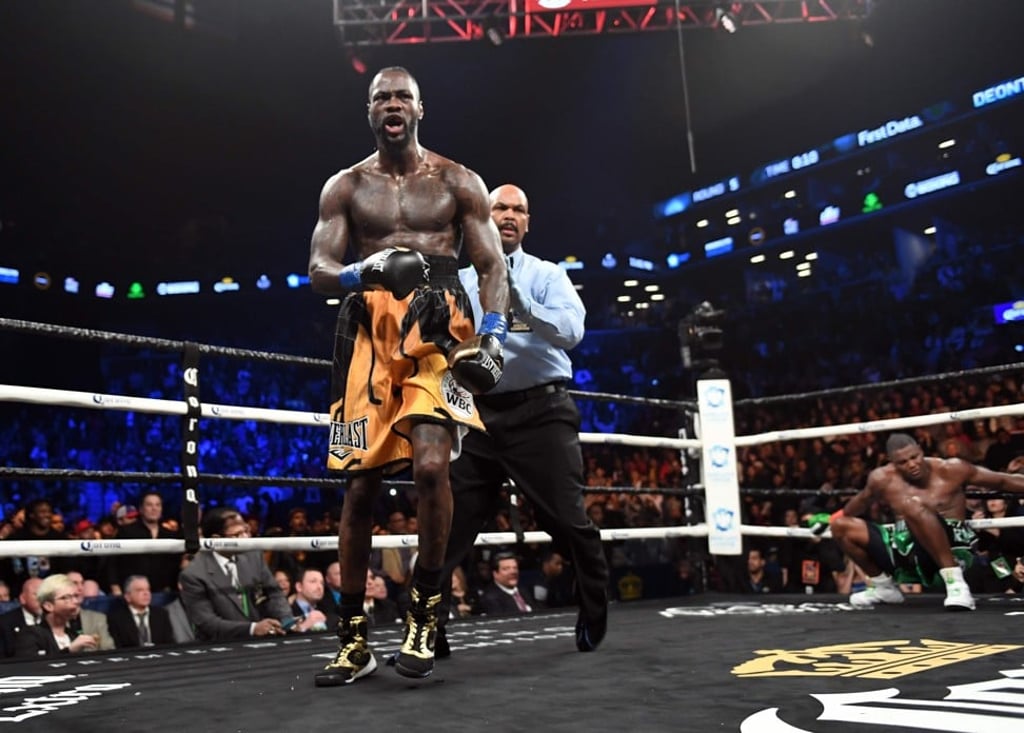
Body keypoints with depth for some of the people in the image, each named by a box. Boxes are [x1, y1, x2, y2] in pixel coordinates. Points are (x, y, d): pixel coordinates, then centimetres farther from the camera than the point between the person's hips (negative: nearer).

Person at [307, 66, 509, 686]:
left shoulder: (458, 182, 11)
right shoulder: (346, 187, 14)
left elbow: (493, 268, 6)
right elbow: (319, 271, 6)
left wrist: (493, 337, -10)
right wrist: (362, 272, -16)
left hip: (439, 330, -2)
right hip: (370, 333, 2)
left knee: (431, 464, -24)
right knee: (360, 484, 1)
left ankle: (426, 609, -3)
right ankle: (354, 638, 13)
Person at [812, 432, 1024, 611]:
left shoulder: (949, 469, -7)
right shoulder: (883, 478, 0)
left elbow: (1003, 481, 0)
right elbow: (862, 500, 22)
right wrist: (832, 518, 32)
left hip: (952, 548, -6)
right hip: (908, 552, 6)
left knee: (912, 504, -33)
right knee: (841, 526, 2)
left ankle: (954, 581, -29)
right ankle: (884, 586, 17)